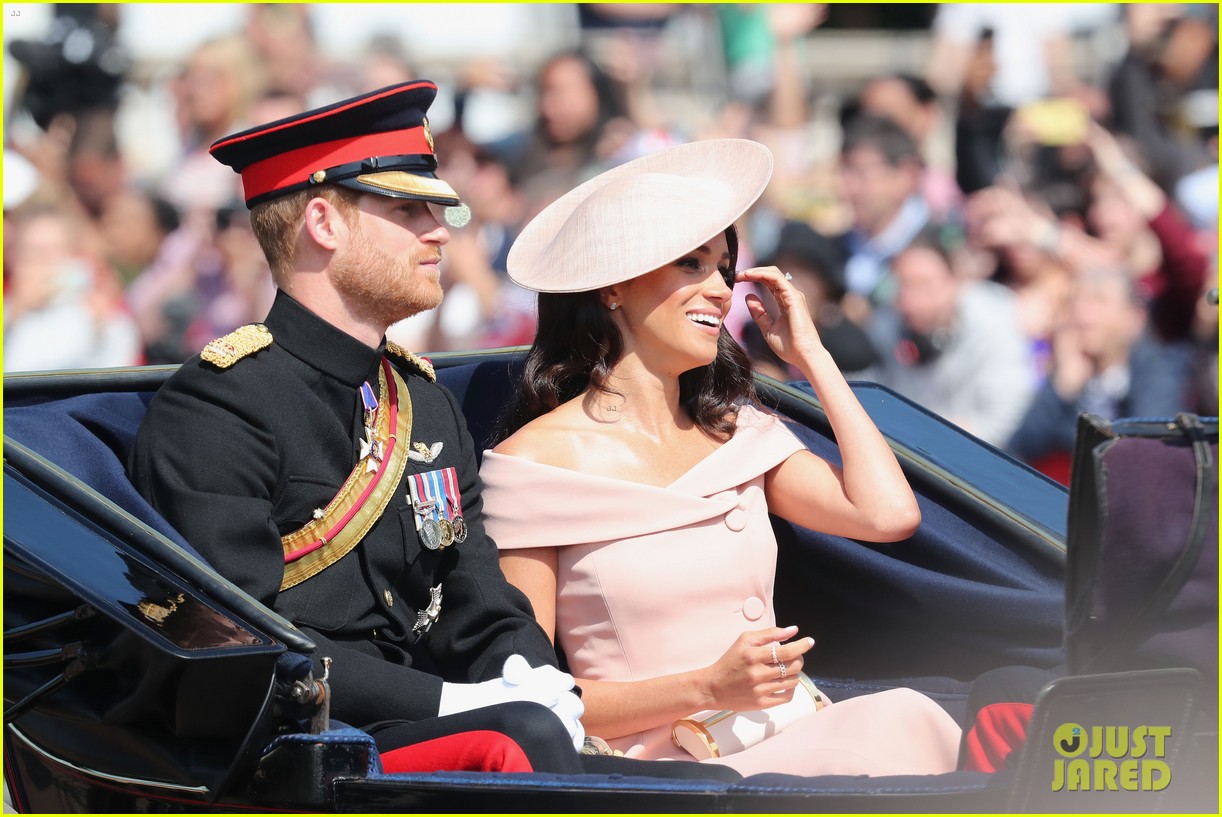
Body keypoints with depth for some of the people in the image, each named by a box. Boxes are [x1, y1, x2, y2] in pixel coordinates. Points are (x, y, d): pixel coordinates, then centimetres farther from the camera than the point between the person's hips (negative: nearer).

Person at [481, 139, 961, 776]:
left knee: (903, 717, -28)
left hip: (786, 748, 6)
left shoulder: (737, 432, 18)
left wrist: (811, 355, 11)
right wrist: (708, 688, -16)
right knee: (894, 731, -32)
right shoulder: (537, 459, 0)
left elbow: (889, 514, 1)